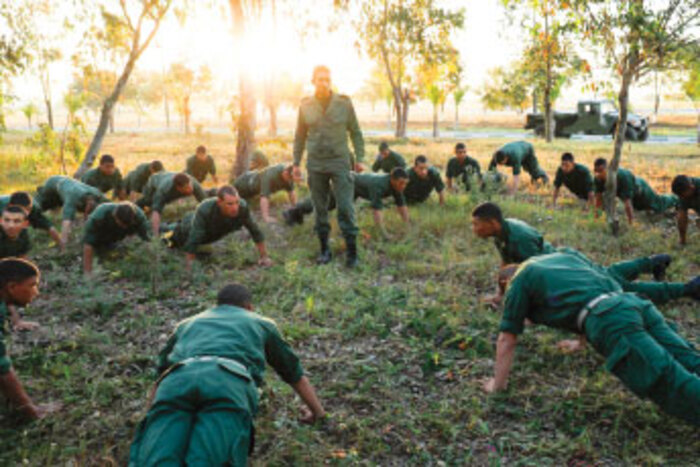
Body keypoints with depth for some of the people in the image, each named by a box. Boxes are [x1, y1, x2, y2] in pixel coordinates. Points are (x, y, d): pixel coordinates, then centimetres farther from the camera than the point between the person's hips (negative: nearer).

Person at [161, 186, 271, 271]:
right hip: (191, 227, -4)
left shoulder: (243, 207, -41)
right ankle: (170, 228, 59)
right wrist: (190, 270, -46)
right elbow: (192, 243, -46)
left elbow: (254, 230, -27)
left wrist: (264, 256, -24)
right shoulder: (204, 210, -50)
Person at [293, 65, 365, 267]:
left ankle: (352, 250, 4)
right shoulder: (305, 105, 5)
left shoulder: (344, 103, 0)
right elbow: (300, 136, 12)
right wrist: (296, 162, 10)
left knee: (345, 207, -5)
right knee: (320, 209, 8)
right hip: (316, 163, 2)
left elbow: (355, 132, 5)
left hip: (340, 161, -2)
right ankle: (325, 249, 20)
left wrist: (359, 158, 0)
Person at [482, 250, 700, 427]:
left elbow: (507, 338, 17)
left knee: (672, 383, -21)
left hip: (610, 321, -7)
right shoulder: (564, 255, 36)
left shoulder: (519, 280, 17)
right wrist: (581, 342, 58)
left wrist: (498, 383, 27)